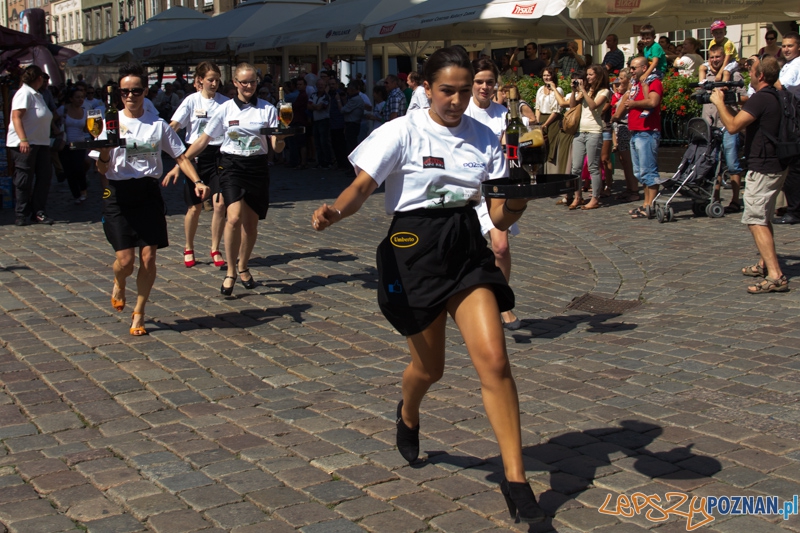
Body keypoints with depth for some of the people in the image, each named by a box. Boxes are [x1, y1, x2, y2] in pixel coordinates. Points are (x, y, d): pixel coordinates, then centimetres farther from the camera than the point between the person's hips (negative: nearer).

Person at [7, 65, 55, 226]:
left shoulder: (37, 95, 18)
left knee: (45, 176, 5)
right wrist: (23, 140, -27)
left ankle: (39, 212, 11)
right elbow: (16, 117, -19)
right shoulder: (24, 93, -10)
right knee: (24, 180, -3)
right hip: (25, 144, -9)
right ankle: (22, 215, 5)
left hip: (41, 143, 9)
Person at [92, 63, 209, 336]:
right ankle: (119, 285, 31)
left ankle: (139, 313, 17)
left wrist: (197, 182, -8)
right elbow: (102, 169, 0)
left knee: (148, 258, -2)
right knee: (125, 260, -7)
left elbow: (180, 156, 7)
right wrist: (104, 153, -22)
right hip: (118, 194, -1)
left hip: (149, 193, 1)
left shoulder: (157, 125, 5)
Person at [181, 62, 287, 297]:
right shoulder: (225, 109, 3)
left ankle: (243, 267, 30)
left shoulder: (267, 109, 4)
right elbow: (203, 141, 7)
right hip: (232, 166, -2)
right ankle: (230, 272, -9)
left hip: (258, 167, 2)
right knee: (234, 218, -21)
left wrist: (280, 141, -24)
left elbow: (277, 147, 0)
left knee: (251, 223, 7)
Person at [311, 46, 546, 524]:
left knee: (494, 359, -13)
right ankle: (408, 416, 50)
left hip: (467, 249, 3)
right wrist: (336, 211, -36)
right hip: (415, 249, -2)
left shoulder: (484, 138, 5)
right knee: (429, 368, 12)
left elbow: (500, 216, 3)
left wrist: (514, 204, -20)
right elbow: (363, 184, -15)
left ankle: (516, 480, -5)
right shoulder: (403, 132, -6)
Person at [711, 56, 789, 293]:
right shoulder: (774, 97, 15)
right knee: (763, 218, 23)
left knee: (755, 220, -12)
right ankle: (765, 264, 35)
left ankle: (775, 276, -19)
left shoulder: (761, 98, -18)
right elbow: (745, 124, 19)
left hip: (762, 168, -11)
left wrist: (718, 102, -8)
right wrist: (726, 104, 16)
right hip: (775, 166, 11)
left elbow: (733, 126, -22)